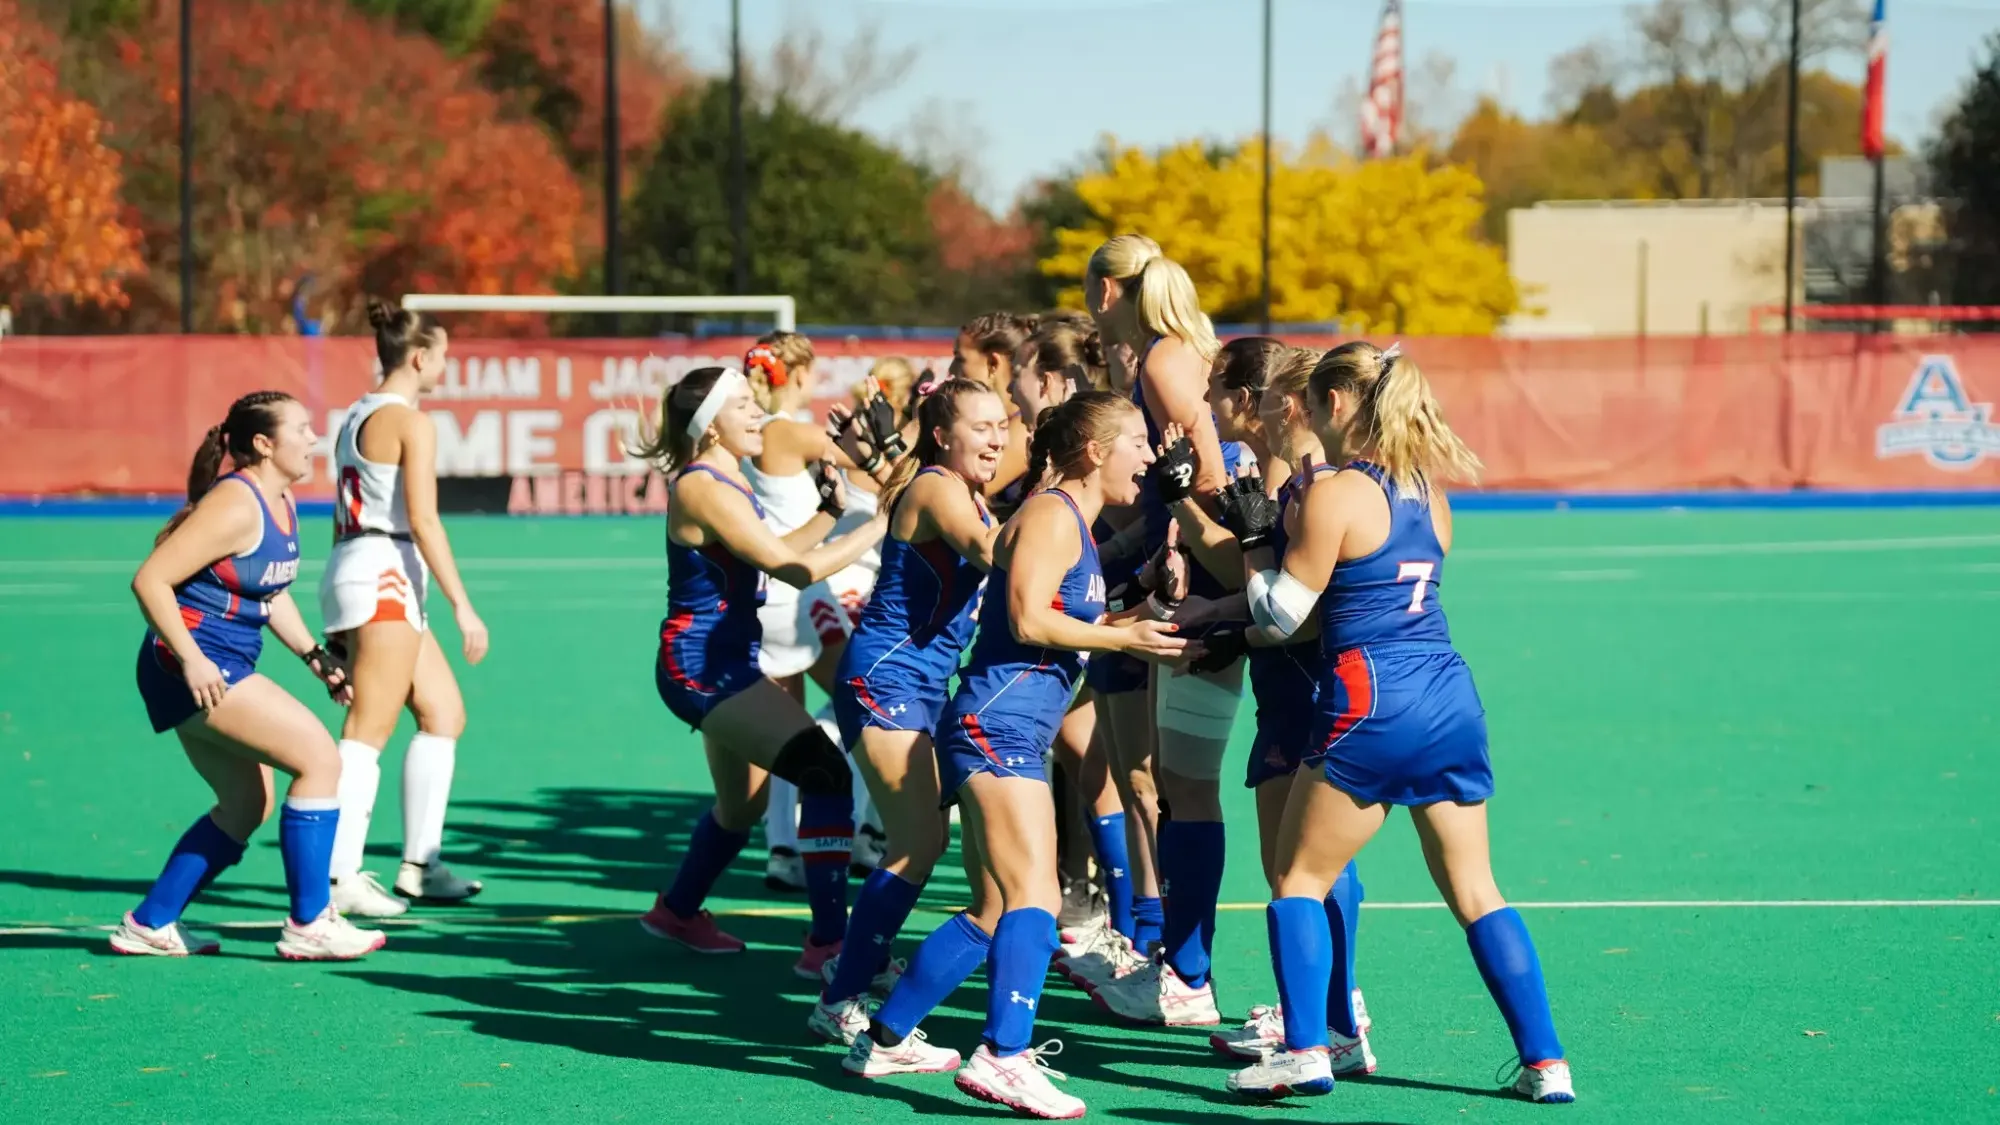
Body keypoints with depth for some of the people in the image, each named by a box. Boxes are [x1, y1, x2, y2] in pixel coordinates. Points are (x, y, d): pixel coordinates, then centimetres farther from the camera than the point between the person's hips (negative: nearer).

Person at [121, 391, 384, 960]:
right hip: (194, 666, -11)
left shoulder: (282, 504, 10)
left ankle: (149, 924, 23)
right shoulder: (237, 506, -19)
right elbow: (149, 580, -22)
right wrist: (190, 660, -27)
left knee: (248, 804, 17)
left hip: (220, 668, 11)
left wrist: (315, 656, 17)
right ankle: (308, 924, -7)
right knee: (320, 758, -13)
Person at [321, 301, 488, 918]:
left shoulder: (355, 417, 18)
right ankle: (339, 877, -15)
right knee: (367, 733, -11)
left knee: (445, 713, 14)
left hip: (350, 565, 10)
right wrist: (463, 606, -15)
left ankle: (419, 866, 14)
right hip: (384, 575, -10)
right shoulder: (411, 423, -9)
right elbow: (423, 521, -16)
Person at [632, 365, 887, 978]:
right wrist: (878, 526, -17)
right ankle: (828, 942, -21)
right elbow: (796, 569, -22)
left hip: (725, 663, 11)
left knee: (741, 802, 27)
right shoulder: (704, 489, -19)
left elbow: (774, 554, 21)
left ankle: (677, 910, 47)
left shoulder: (727, 481, 12)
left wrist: (829, 510, 9)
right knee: (828, 772, -20)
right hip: (702, 667, -11)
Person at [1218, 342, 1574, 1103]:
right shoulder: (1428, 491, 14)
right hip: (1451, 698, 7)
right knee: (1475, 892, 11)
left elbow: (1280, 612, -4)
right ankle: (1545, 1062, 7)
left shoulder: (1336, 496, -8)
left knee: (1298, 879, 7)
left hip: (1372, 704, -7)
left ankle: (1305, 1052, -4)